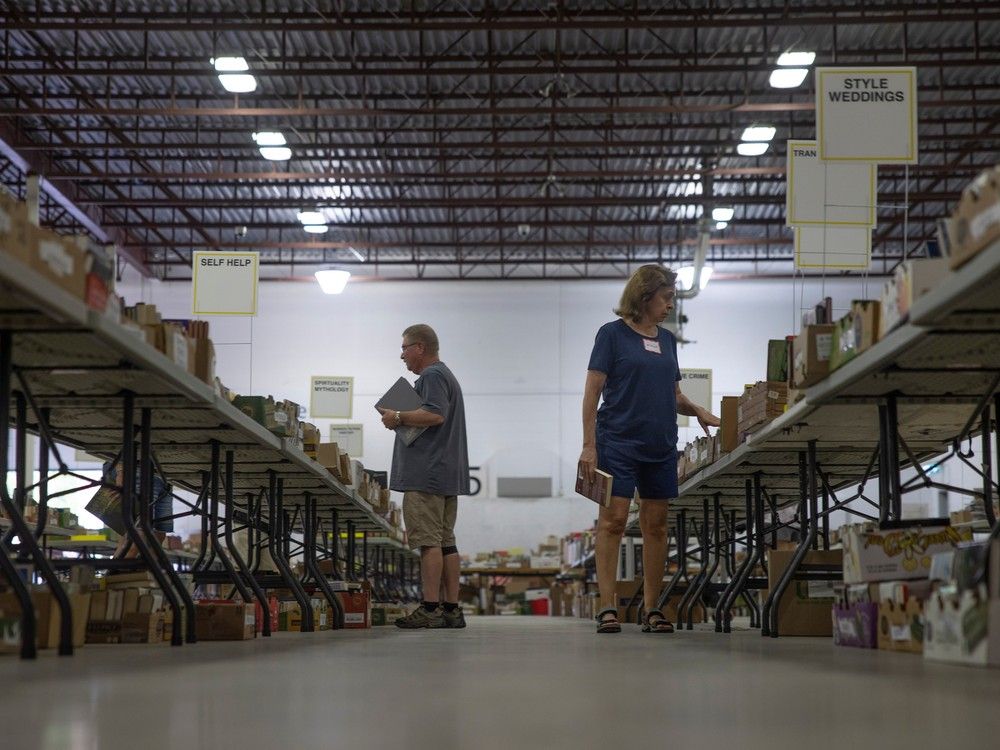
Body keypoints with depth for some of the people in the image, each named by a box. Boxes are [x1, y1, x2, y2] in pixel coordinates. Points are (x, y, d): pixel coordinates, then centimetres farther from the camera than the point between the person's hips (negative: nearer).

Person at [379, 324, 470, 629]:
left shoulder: (432, 375, -8)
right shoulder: (446, 375, 25)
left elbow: (434, 414, -22)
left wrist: (398, 418, -11)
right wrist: (402, 420, 21)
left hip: (427, 474, -10)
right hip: (447, 474, 10)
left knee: (429, 541, -11)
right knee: (446, 541, 8)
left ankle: (430, 609, -12)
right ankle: (452, 609, 9)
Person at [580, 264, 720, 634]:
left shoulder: (667, 339, 15)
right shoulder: (613, 333, -3)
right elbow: (593, 391, -6)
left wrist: (698, 412, 2)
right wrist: (588, 445, -13)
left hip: (661, 445, 6)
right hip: (619, 441, -6)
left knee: (656, 524, 6)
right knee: (613, 520, -8)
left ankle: (652, 609, 12)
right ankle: (607, 608, -6)